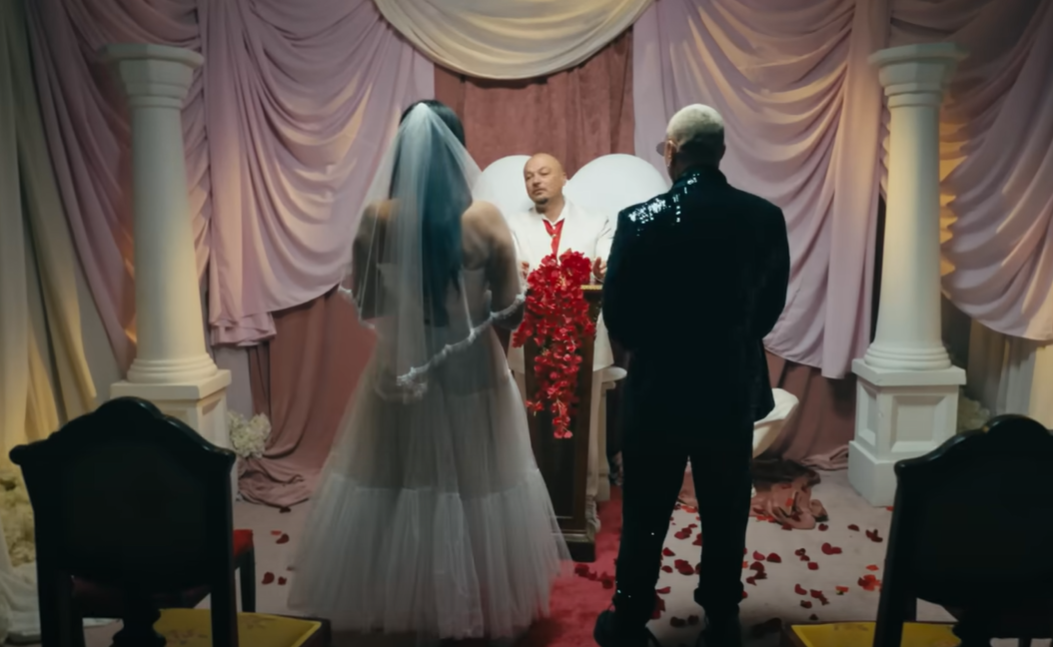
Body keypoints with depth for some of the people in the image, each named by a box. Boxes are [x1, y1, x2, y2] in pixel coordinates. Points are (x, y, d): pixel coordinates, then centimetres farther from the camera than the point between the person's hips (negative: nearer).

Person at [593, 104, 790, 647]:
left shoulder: (640, 219, -14)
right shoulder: (765, 217, -4)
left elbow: (617, 314, -10)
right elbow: (772, 305, 5)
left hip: (660, 389, -2)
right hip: (734, 388, 3)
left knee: (645, 514, 12)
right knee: (725, 515, 17)